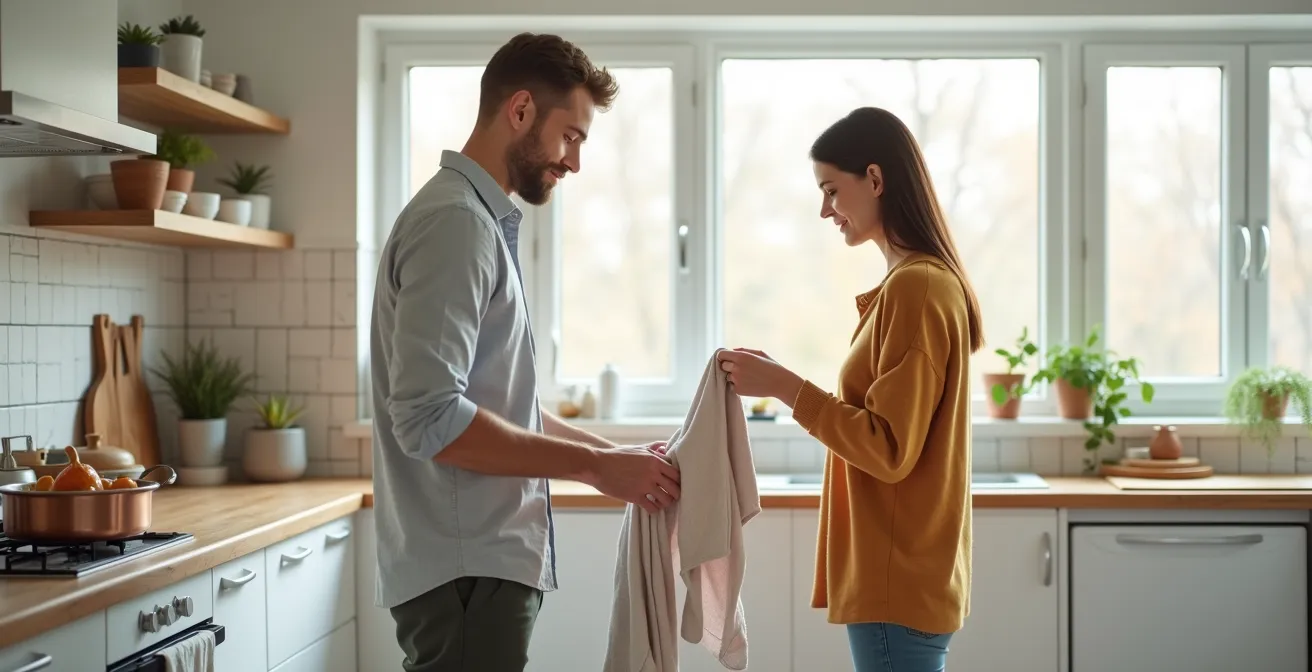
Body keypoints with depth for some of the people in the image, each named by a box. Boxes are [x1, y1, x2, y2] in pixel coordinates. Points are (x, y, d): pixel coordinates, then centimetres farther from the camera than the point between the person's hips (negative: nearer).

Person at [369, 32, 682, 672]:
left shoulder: (484, 220, 15)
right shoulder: (454, 220, -15)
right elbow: (430, 417, -23)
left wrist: (615, 452, 11)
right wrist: (594, 465, -18)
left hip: (486, 560, 9)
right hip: (466, 571, -9)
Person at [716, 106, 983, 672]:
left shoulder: (912, 288, -17)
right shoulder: (929, 282, 13)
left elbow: (889, 449, -20)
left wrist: (784, 386, -17)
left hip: (897, 580, -9)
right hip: (907, 572, 9)